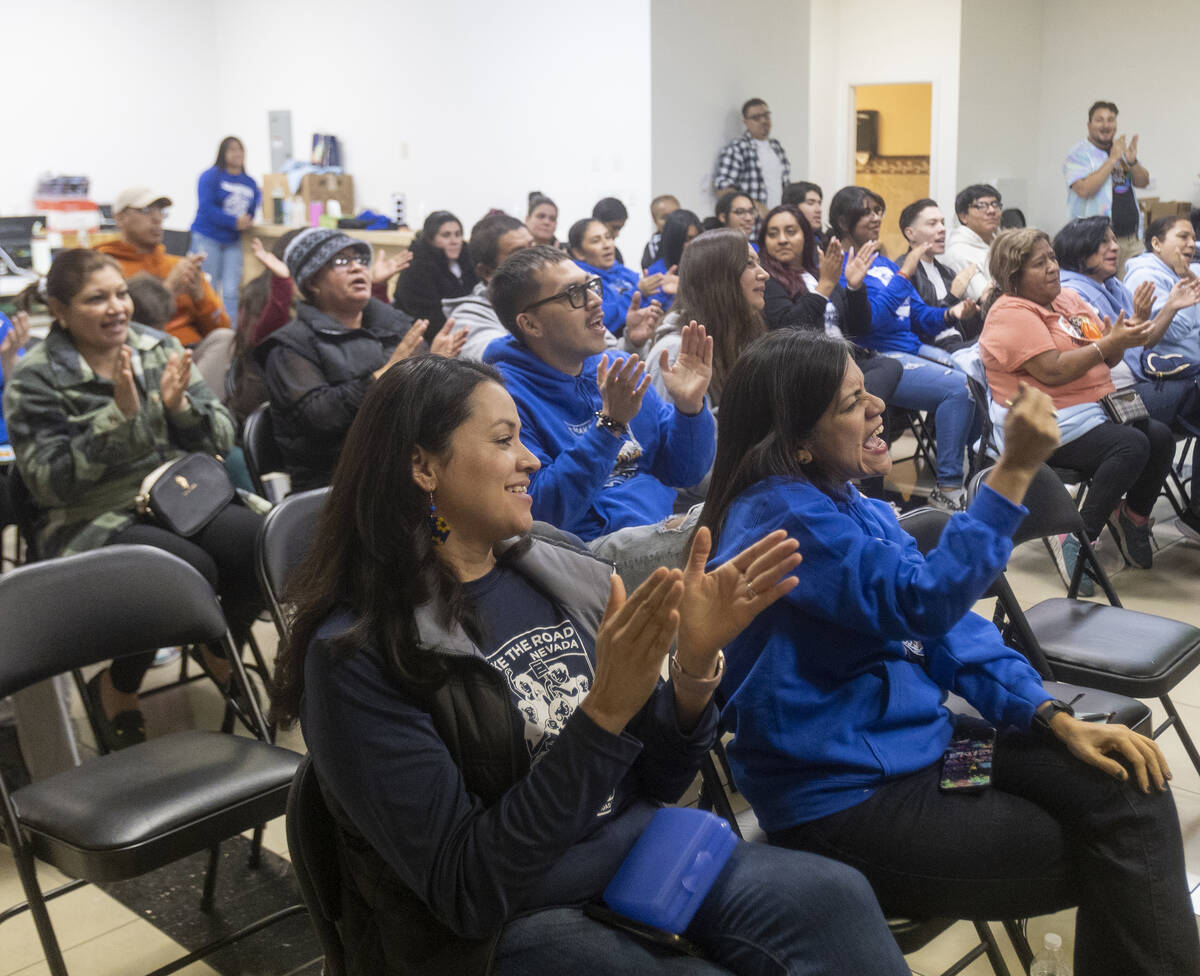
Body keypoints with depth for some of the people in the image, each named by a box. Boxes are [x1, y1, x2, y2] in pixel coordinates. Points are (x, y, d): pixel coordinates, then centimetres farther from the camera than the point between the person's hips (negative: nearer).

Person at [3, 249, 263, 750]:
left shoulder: (161, 349, 8)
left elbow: (223, 438, 7)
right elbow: (50, 480, -13)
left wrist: (180, 406, -14)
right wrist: (120, 416, -22)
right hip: (93, 520, -4)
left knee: (261, 543, -25)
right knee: (189, 569, -32)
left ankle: (221, 651, 7)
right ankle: (117, 688, -3)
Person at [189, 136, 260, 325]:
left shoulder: (249, 182, 11)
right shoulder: (211, 176, -4)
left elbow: (254, 209, 20)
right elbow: (207, 207, -13)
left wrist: (248, 221, -1)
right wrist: (234, 222, -17)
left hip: (233, 242, 4)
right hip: (207, 238, -4)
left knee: (231, 291, -1)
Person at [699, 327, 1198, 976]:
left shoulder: (853, 505, 8)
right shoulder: (779, 515, -19)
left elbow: (949, 626, 8)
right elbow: (922, 602, -27)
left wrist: (1055, 717, -3)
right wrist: (1014, 471, -26)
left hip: (918, 743, 8)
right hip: (846, 805, -8)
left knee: (1129, 791, -4)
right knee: (1113, 864, -9)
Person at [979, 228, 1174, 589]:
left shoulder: (1069, 300, 16)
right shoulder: (1011, 315, -11)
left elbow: (1106, 359, 16)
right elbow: (1053, 371, -22)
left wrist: (1124, 335, -6)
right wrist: (1109, 344, -19)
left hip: (1095, 410, 8)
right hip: (1047, 429, -8)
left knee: (1160, 436, -12)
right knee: (1132, 446, -26)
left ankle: (1133, 516, 11)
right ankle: (1080, 538, -16)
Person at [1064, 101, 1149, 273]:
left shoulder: (1122, 148, 16)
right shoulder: (1078, 154, -6)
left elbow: (1143, 183, 13)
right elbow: (1084, 189, -21)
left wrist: (1132, 161, -7)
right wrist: (1112, 159, -18)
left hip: (1132, 237, 7)